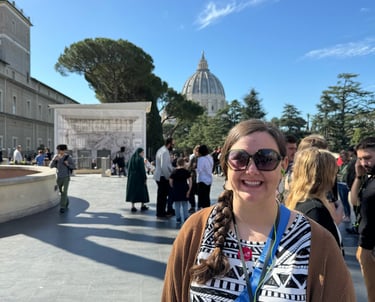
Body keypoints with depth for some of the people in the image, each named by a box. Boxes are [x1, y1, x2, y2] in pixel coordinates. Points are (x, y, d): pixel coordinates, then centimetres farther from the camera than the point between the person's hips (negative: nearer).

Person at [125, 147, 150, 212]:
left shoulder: (132, 158, 7)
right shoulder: (140, 159, -13)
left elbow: (129, 169, 8)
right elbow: (142, 169, -17)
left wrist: (129, 177, 14)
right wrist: (145, 178, -12)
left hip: (132, 177, 6)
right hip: (139, 177, -6)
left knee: (133, 191, 8)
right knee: (142, 190, 8)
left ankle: (133, 207, 3)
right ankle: (143, 206, 17)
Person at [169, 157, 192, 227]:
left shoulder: (174, 171, 0)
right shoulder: (186, 171, -2)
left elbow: (170, 181, -3)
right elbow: (190, 181, -9)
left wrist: (173, 188, 8)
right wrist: (189, 190, -6)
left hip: (176, 190, 1)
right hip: (184, 189, 0)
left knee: (177, 206, 9)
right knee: (185, 206, 8)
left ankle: (178, 220, 10)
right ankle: (186, 219, 8)